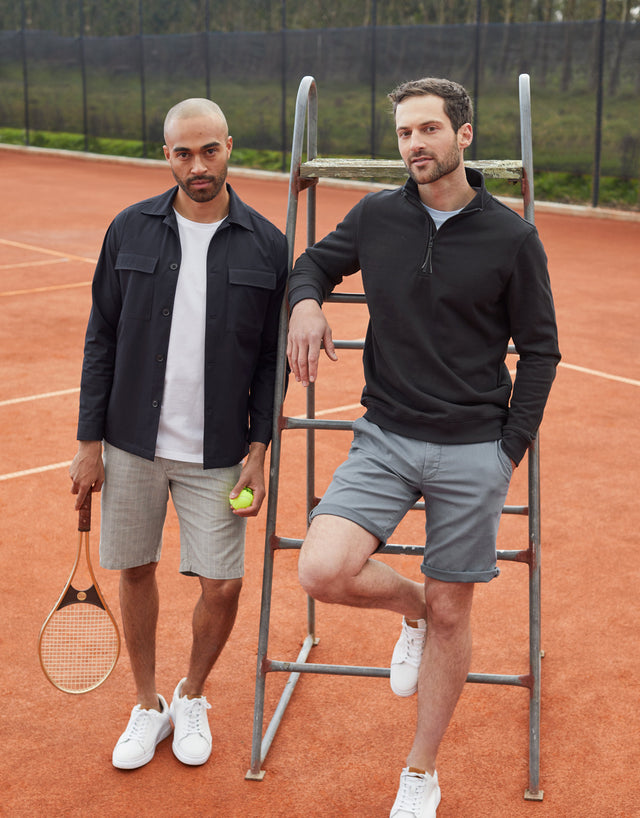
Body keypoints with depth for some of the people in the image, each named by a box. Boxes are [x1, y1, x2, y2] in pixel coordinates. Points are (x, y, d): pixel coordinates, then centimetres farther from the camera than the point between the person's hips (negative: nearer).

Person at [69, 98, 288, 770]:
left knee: (222, 587, 0)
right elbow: (101, 340, 3)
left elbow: (271, 359, 1)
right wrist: (89, 441, 1)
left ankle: (191, 698, 29)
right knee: (135, 571, 11)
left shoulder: (265, 245, -2)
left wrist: (258, 450, -5)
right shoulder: (130, 230, 0)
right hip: (132, 443, 1)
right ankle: (147, 707, 32)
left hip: (217, 454, -1)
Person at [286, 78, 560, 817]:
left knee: (451, 615, 6)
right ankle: (411, 604, 17)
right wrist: (305, 300, -4)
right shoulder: (376, 216, 2)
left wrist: (510, 449, -3)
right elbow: (317, 260, 20)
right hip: (385, 437, 2)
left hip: (472, 451, -2)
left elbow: (539, 351, 3)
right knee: (323, 571, -19)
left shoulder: (512, 238, -4)